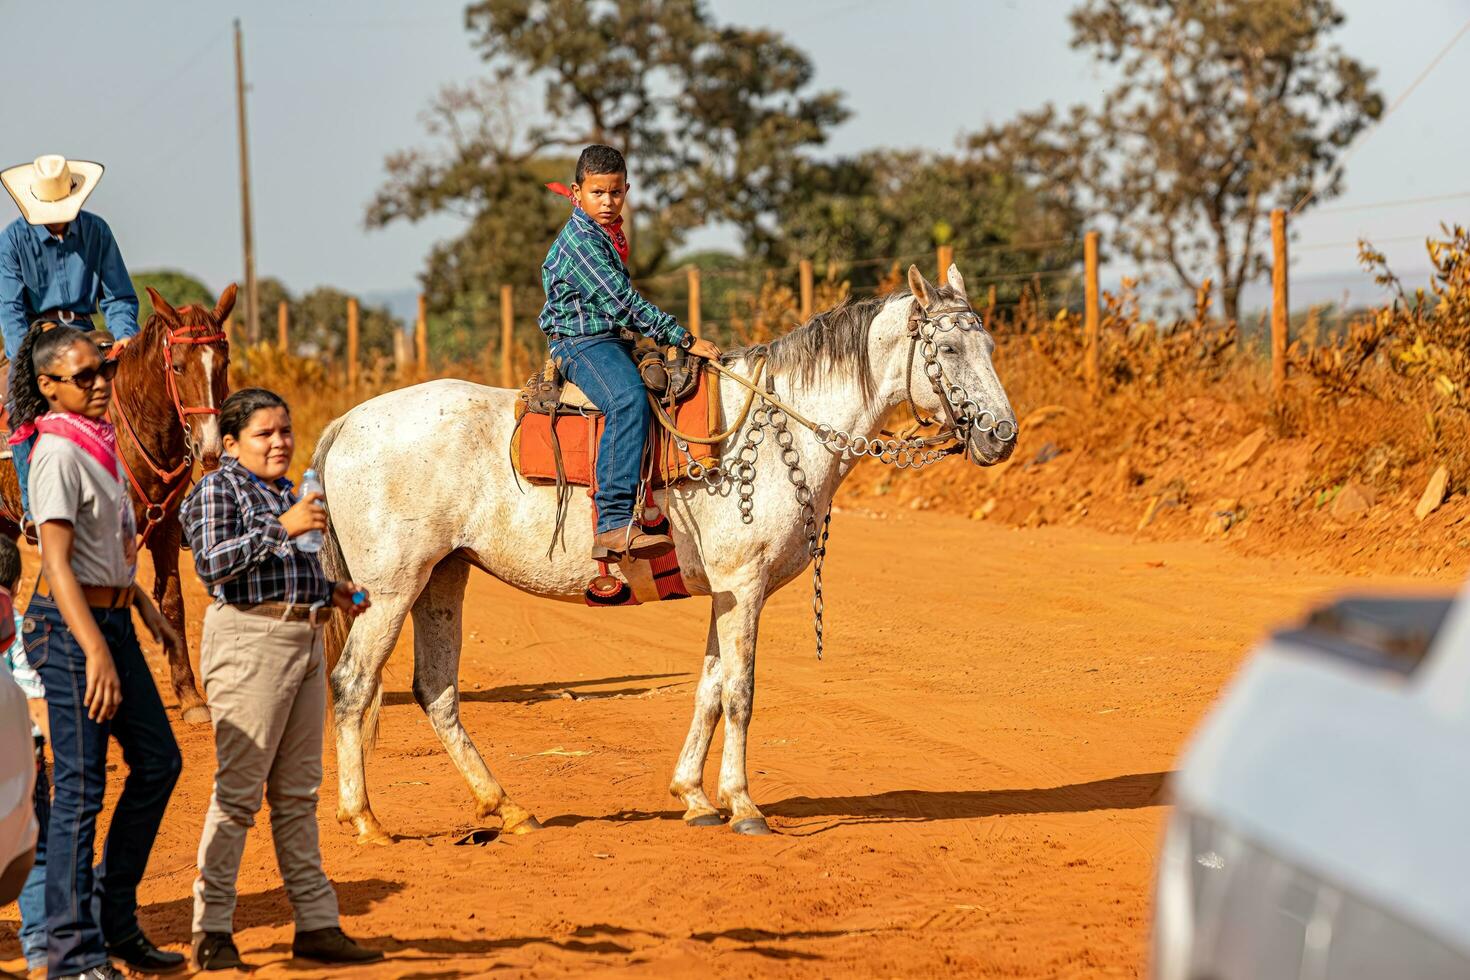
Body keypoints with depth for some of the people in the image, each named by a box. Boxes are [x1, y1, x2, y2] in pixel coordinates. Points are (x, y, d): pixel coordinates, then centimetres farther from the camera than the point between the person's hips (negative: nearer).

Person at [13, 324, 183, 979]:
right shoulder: (58, 452, -17)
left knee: (158, 762, 15)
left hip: (111, 621, 10)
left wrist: (144, 606, 25)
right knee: (80, 789, -5)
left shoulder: (98, 440, 11)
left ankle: (115, 918, 25)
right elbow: (57, 563, -23)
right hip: (70, 628, -10)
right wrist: (96, 654, -28)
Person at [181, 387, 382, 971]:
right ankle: (212, 930, -2)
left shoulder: (287, 493, 20)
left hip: (305, 640, 8)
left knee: (297, 792, 11)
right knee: (239, 789, -7)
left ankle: (316, 923, 14)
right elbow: (212, 563, -21)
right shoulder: (217, 491, -6)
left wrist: (333, 593, 14)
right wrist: (282, 527, -24)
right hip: (250, 640, -8)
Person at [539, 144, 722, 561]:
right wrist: (683, 338, -20)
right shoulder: (581, 239, -15)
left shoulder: (609, 235, 16)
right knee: (629, 400, -35)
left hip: (610, 340, 11)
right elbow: (622, 303, -21)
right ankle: (614, 526, -48)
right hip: (581, 342, -11)